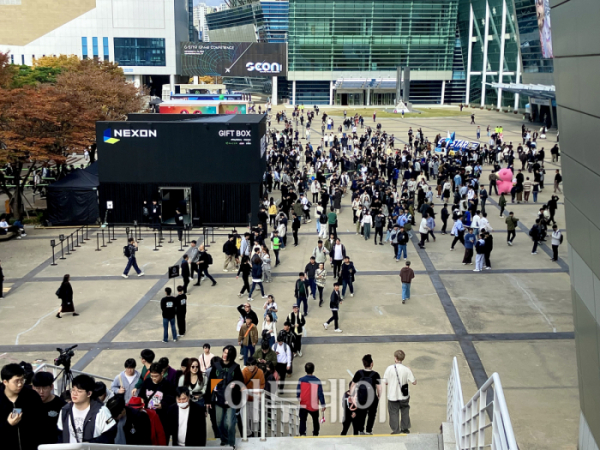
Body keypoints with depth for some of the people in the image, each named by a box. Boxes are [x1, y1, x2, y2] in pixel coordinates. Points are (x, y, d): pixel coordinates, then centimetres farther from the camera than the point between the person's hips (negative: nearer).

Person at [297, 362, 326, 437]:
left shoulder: (301, 380, -9)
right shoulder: (317, 380, -9)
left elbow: (298, 392, -3)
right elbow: (320, 394, -8)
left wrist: (299, 398, 18)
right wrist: (323, 405, -1)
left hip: (303, 405, -1)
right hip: (314, 406, 1)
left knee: (303, 420, 6)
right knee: (315, 421, 21)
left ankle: (302, 434, -6)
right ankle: (315, 434, 27)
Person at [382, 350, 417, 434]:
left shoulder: (389, 369, -15)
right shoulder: (406, 369, -10)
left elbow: (385, 382, -9)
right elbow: (414, 382, -7)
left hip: (392, 396, -2)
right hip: (404, 396, 2)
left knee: (394, 412, 11)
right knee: (405, 411, 22)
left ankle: (396, 430, 15)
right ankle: (405, 428, 30)